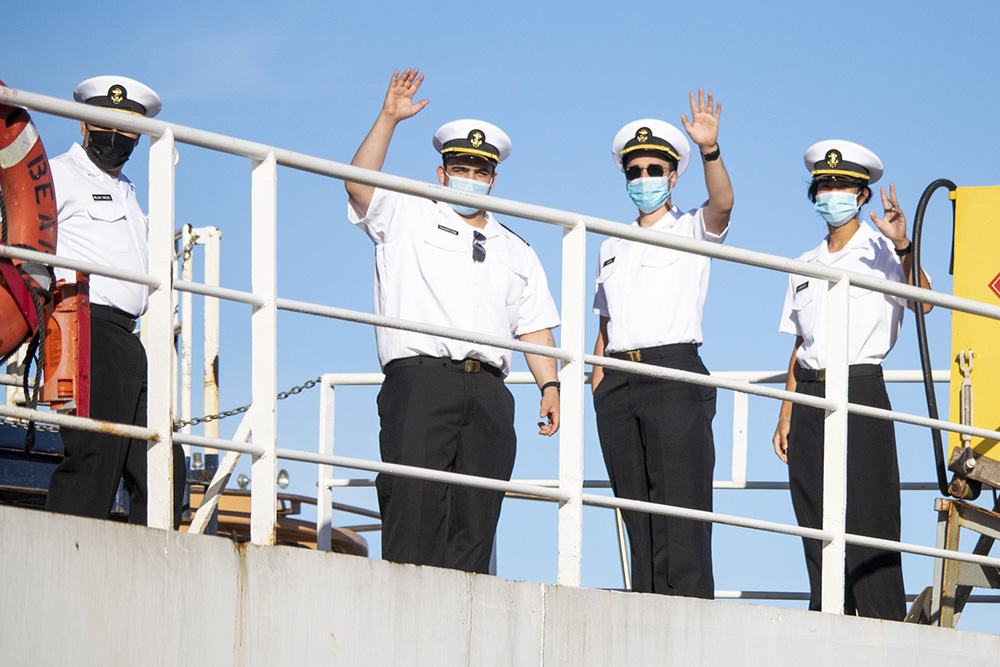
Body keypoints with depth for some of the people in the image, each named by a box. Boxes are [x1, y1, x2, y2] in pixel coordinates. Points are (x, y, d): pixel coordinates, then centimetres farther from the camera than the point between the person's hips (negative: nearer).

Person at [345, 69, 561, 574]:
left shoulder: (515, 252, 27)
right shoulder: (406, 218, 16)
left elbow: (535, 328, 20)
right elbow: (359, 185, -3)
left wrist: (550, 385, 5)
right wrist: (388, 119, -10)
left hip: (488, 392, 4)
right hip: (420, 379, -4)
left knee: (475, 516, -4)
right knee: (414, 502, -14)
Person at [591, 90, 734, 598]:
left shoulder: (692, 230, 8)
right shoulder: (612, 248, 23)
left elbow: (722, 204, -15)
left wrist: (710, 150, -32)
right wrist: (598, 384, 8)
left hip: (675, 372, -5)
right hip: (619, 381, 5)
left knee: (680, 505, -12)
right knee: (636, 505, 2)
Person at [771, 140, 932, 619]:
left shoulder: (881, 251, 2)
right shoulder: (806, 266, 19)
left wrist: (902, 247, -31)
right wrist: (786, 413, 13)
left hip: (860, 389, -6)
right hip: (810, 396, 6)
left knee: (867, 520, -11)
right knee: (816, 523, 2)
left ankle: (885, 628, -13)